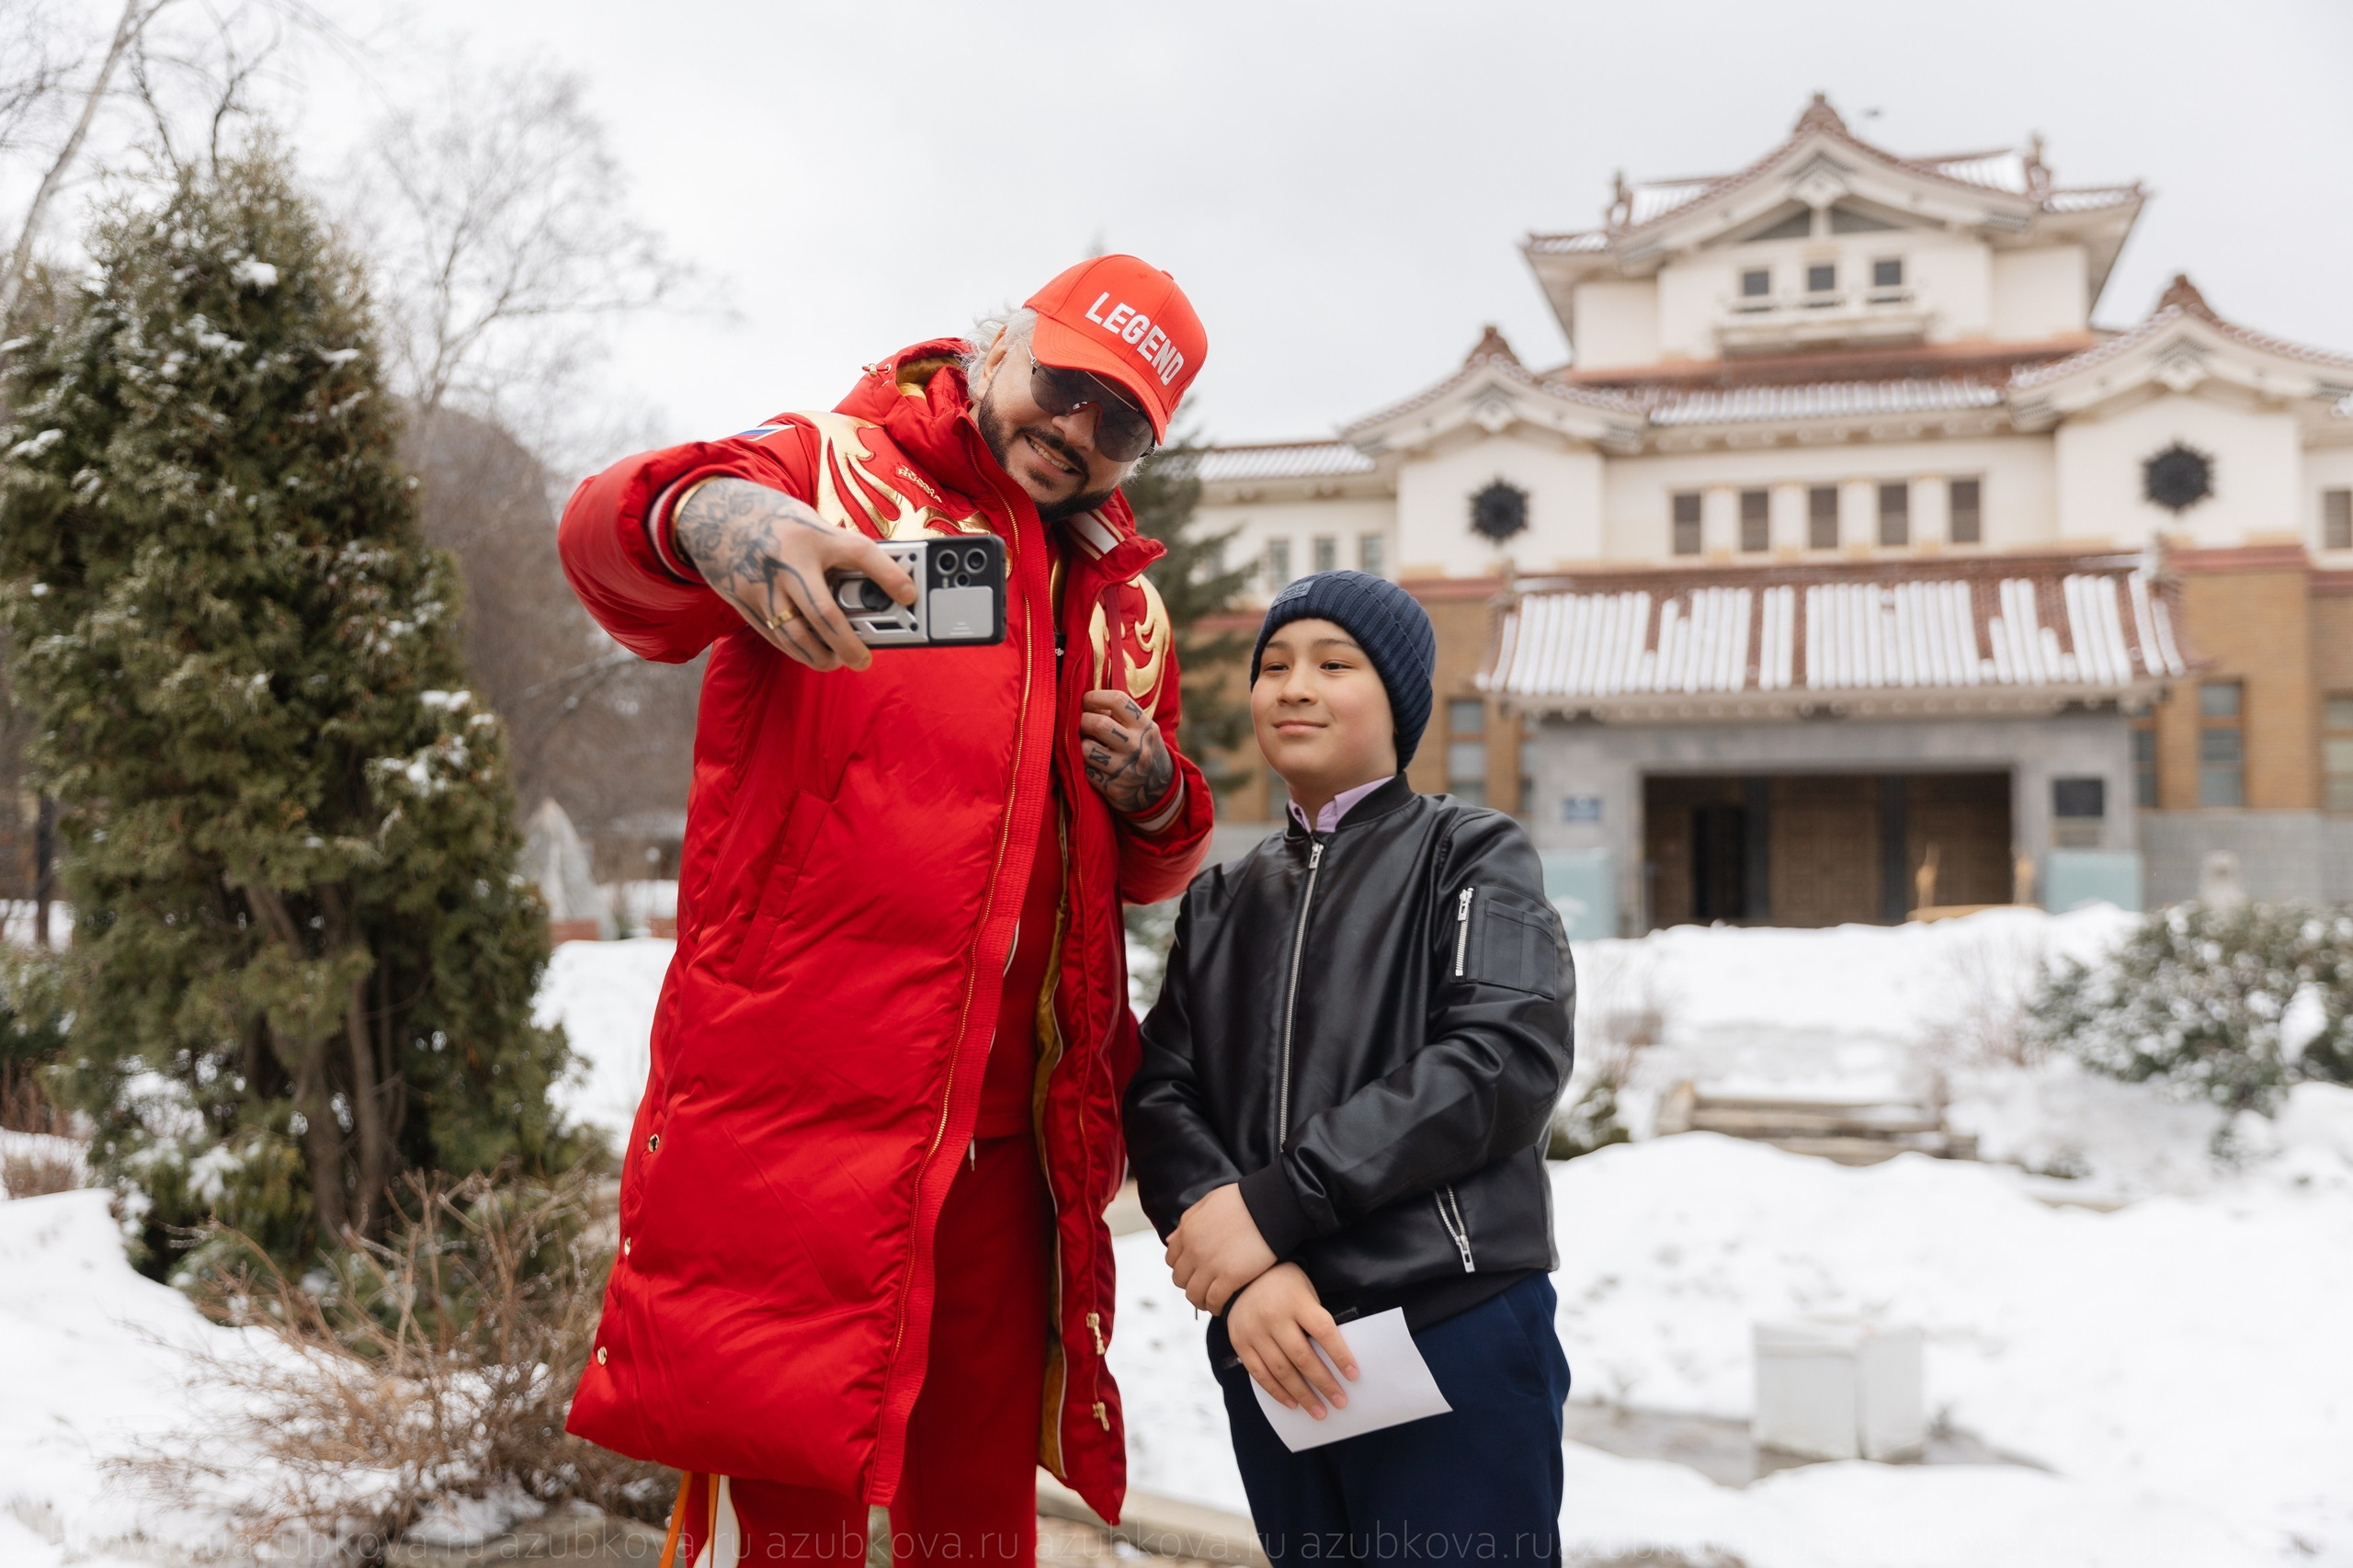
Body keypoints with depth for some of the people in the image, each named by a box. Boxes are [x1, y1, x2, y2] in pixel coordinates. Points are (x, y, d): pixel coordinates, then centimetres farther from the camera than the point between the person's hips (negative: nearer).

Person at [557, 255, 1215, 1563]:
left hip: (1002, 1133, 6)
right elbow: (605, 531, -17)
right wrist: (709, 511, -40)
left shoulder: (1124, 607, 18)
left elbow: (1147, 875, 25)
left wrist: (1157, 800, 2)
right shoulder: (841, 469, 2)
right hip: (791, 1108, -5)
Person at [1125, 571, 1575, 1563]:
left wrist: (1275, 1202, -16)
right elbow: (1160, 1092, 3)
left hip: (1455, 1336, -4)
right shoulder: (1221, 901, 14)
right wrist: (1244, 1272, -15)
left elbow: (1511, 1057, -13)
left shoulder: (1470, 854, 2)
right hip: (1267, 1349, 4)